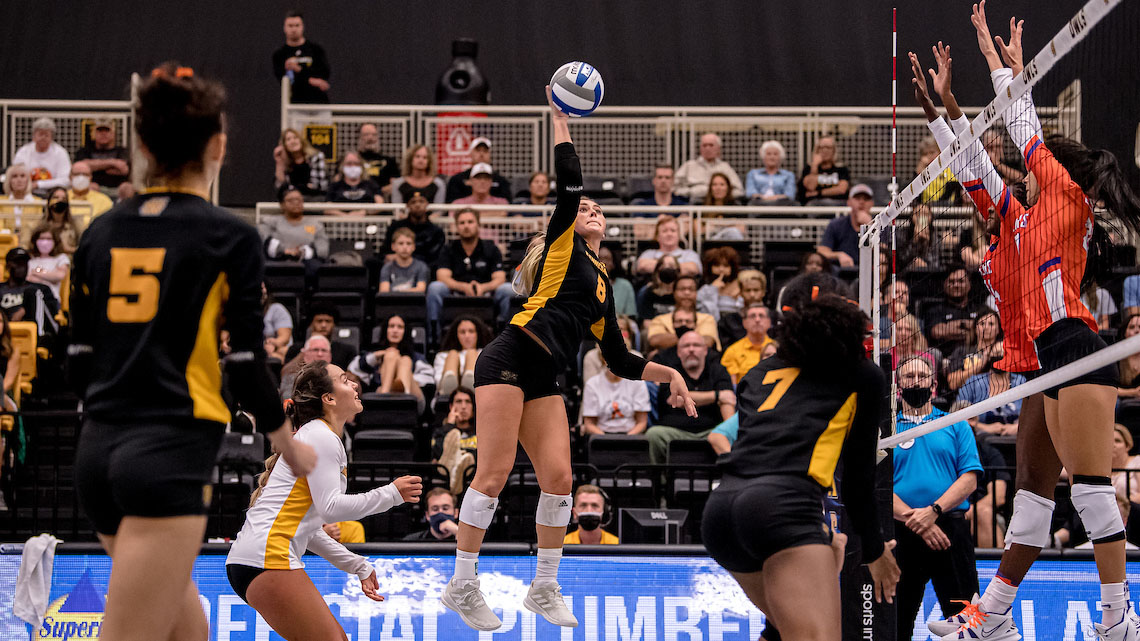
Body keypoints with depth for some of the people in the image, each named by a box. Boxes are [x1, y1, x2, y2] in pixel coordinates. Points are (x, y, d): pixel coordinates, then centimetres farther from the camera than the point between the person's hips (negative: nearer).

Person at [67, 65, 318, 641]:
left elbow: (80, 361, 12)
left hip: (98, 452, 7)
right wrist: (291, 446, 12)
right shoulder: (230, 238, -5)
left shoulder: (102, 233, 9)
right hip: (170, 458, -7)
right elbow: (246, 369, -4)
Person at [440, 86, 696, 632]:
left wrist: (667, 373, 14)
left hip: (542, 382, 7)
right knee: (494, 473, -11)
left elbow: (620, 361, 25)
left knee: (557, 476, -3)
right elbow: (569, 184, -7)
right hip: (508, 361, -7)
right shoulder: (562, 245, 6)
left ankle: (544, 589, 7)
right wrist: (560, 121, -1)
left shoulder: (602, 286, 23)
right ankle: (461, 586, -7)